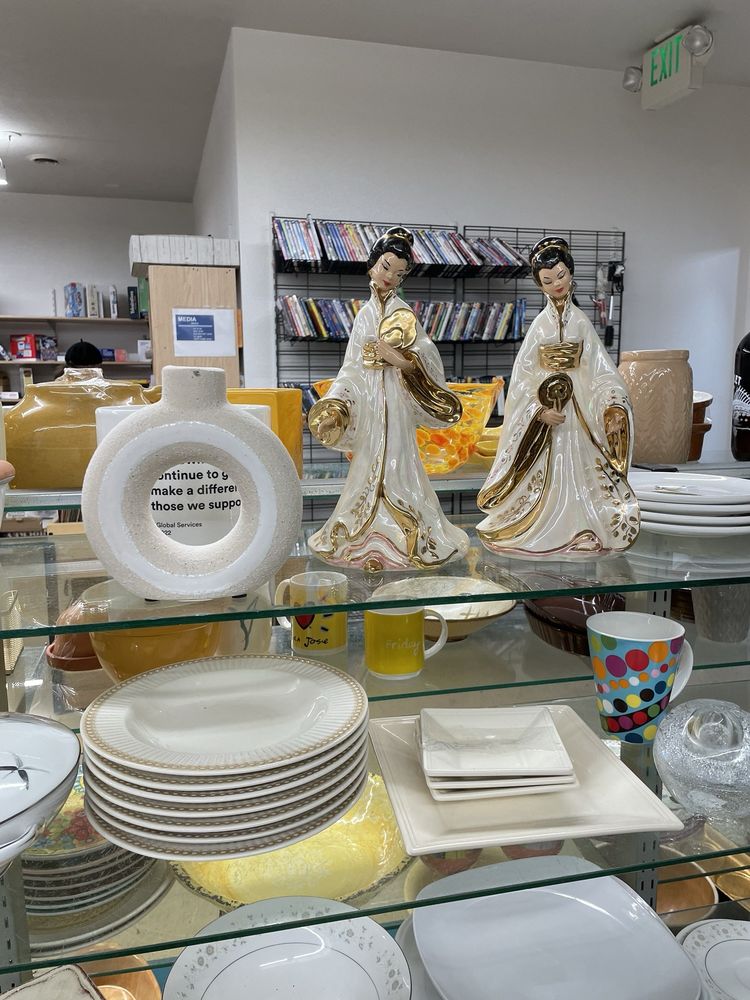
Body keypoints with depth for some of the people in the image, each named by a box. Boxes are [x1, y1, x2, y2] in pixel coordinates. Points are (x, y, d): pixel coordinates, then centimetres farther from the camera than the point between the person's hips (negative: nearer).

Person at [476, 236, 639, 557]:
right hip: (544, 406, -1)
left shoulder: (580, 320, 4)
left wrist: (612, 408, -17)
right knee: (546, 480, 2)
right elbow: (522, 375, -3)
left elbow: (599, 369, -2)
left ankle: (577, 532, 15)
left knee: (576, 478, 3)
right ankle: (545, 533, 14)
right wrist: (540, 411, -15)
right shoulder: (540, 323, 1)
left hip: (578, 408, 1)